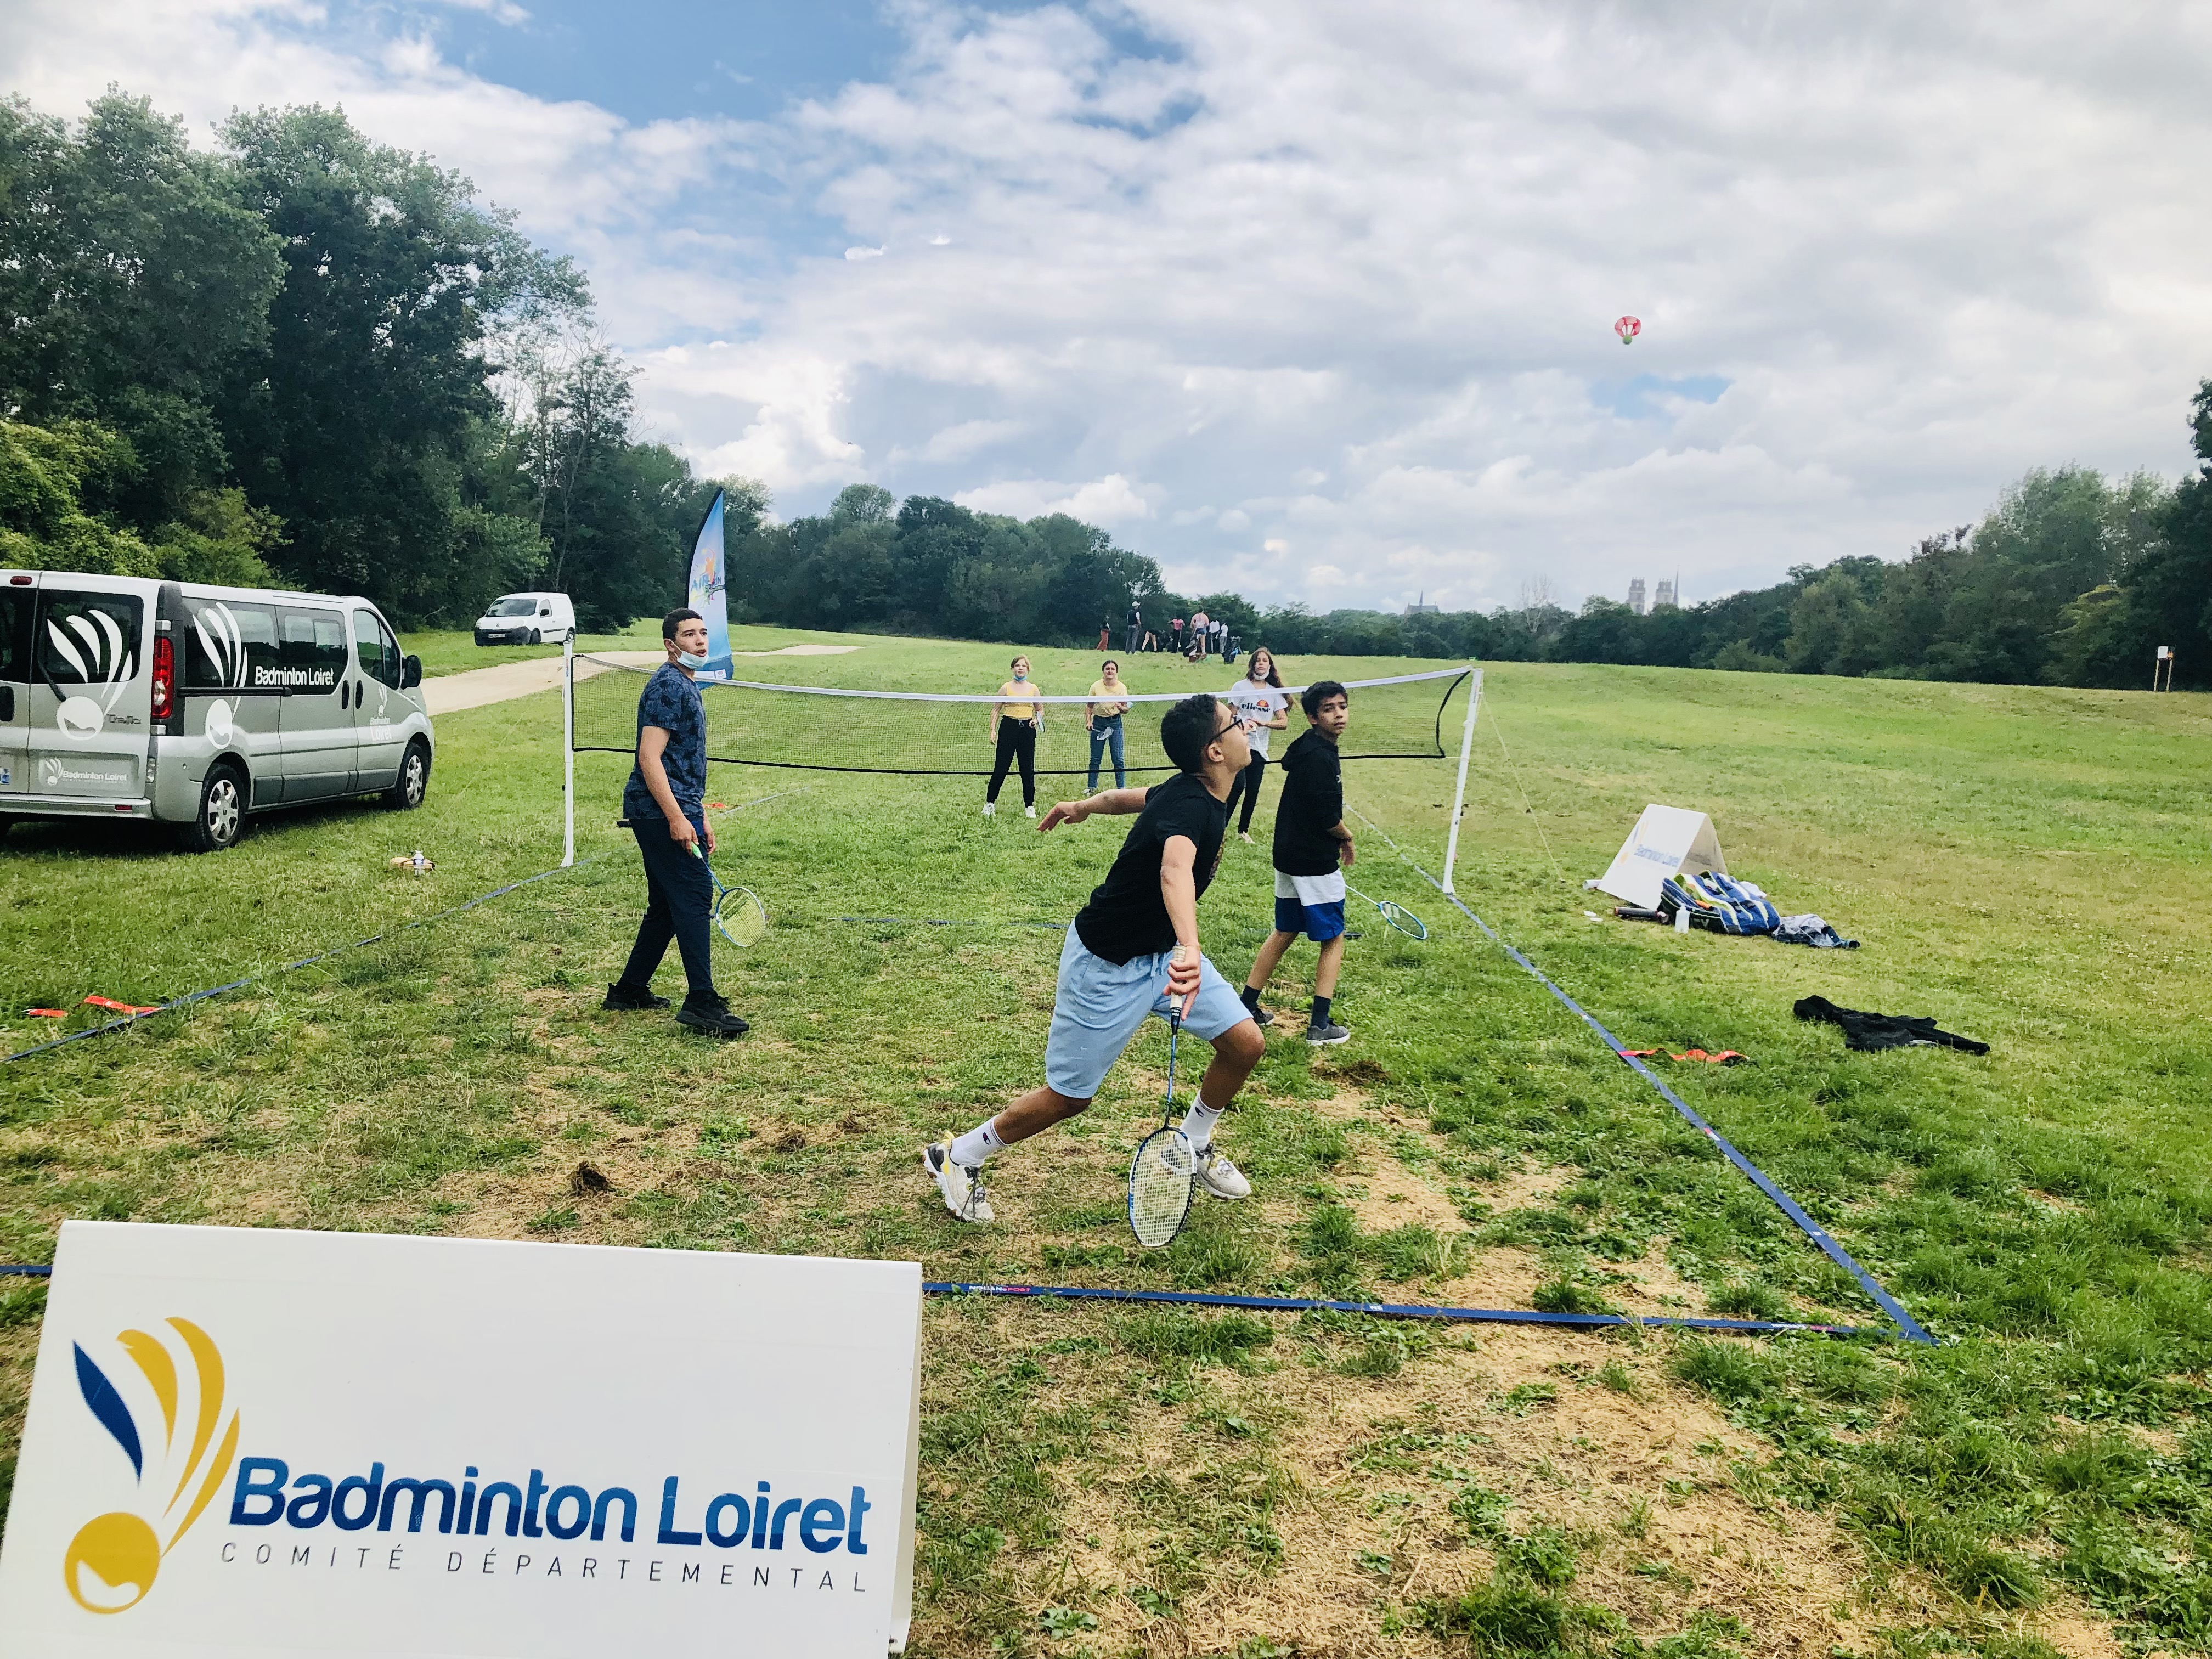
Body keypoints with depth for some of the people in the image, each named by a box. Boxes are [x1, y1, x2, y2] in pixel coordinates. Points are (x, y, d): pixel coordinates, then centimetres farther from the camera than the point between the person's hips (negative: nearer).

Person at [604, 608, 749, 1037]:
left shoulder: (686, 687, 20)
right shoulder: (668, 686, -12)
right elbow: (649, 758, -20)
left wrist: (700, 817, 24)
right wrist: (677, 818, -25)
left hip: (676, 812, 10)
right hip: (662, 813, -10)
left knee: (667, 905, 14)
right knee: (694, 895, -13)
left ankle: (630, 990, 24)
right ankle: (701, 1003, -13)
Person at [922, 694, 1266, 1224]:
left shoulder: (1199, 792, -2)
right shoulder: (1191, 806, -31)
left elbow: (1135, 795, 18)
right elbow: (1175, 869, -55)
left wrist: (1087, 805, 37)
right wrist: (1189, 949, -71)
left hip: (1162, 950, 8)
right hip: (1107, 964, -8)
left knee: (1246, 1043, 0)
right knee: (1068, 1097, 2)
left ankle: (1194, 1146, 26)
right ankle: (956, 1158, 23)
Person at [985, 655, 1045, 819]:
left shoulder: (1033, 689, 8)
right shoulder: (1006, 688, 3)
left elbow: (1040, 709, 17)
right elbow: (996, 709, 5)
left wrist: (1037, 720, -4)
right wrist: (993, 730, -3)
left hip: (1027, 729, 2)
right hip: (1008, 727, -2)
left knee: (1028, 770, 3)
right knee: (1000, 768, -2)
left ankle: (1029, 807, 11)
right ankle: (990, 803, 10)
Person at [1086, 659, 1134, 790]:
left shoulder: (1122, 688, -1)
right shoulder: (1096, 686, -1)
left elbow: (1126, 710, 2)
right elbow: (1089, 706, 6)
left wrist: (1122, 708, -20)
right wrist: (1088, 722, -5)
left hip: (1115, 722, -1)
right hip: (1098, 722, 1)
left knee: (1118, 759, -2)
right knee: (1095, 759, 6)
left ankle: (1121, 788, 5)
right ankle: (1092, 787, 17)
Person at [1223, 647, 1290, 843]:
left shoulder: (1275, 692, 7)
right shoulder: (1241, 687, 0)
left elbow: (1284, 722, 1)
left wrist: (1263, 723, -15)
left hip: (1259, 748, 3)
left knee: (1253, 792, 5)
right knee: (1238, 785, -19)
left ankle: (1243, 831, 20)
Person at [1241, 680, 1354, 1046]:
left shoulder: (1307, 749, 9)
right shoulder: (1321, 757, -21)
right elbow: (1327, 817, -23)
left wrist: (1336, 837, 8)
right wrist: (1347, 838, -4)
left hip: (1290, 858, 9)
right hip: (1316, 864, -9)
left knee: (1284, 932, 19)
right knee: (1333, 940, 4)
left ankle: (1247, 1006, 23)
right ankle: (1320, 1025, 6)